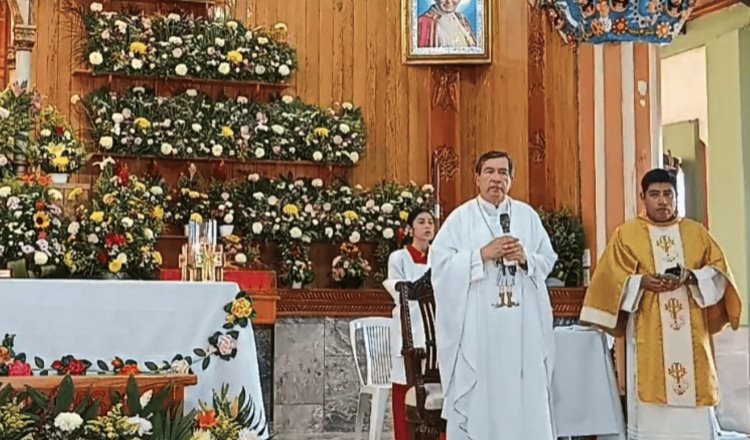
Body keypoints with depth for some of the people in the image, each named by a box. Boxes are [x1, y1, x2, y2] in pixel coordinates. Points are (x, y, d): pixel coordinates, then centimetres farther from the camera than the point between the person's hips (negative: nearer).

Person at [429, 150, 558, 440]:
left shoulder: (528, 215, 10)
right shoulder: (460, 218, 1)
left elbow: (548, 260, 10)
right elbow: (440, 263, -7)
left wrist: (525, 258, -10)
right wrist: (482, 255, -15)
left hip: (522, 323, 3)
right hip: (476, 323, -2)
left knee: (526, 392, 4)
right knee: (478, 395, 0)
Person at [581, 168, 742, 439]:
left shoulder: (696, 233, 13)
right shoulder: (626, 234, 5)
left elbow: (719, 272, 7)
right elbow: (611, 279, 0)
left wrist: (691, 277, -12)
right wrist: (642, 282, -17)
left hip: (691, 335, 2)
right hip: (649, 335, -2)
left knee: (694, 416, 2)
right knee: (652, 416, -5)